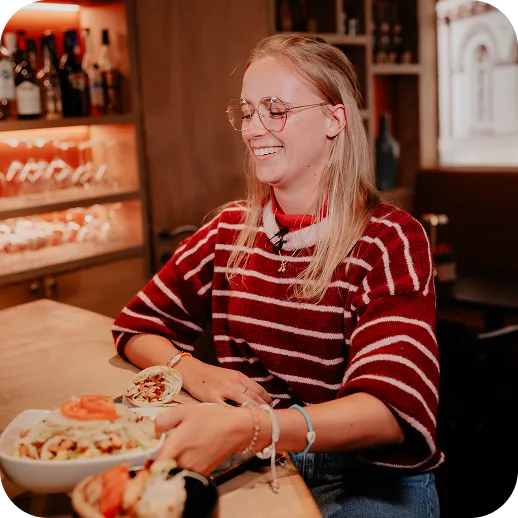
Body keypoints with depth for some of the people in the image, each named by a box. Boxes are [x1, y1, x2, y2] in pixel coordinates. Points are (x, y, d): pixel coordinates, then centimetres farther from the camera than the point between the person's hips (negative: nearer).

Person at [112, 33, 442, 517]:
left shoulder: (390, 240, -10)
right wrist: (191, 370, -12)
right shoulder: (229, 230, 4)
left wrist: (246, 428, -40)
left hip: (370, 477, -3)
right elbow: (136, 326, 11)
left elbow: (392, 408, -23)